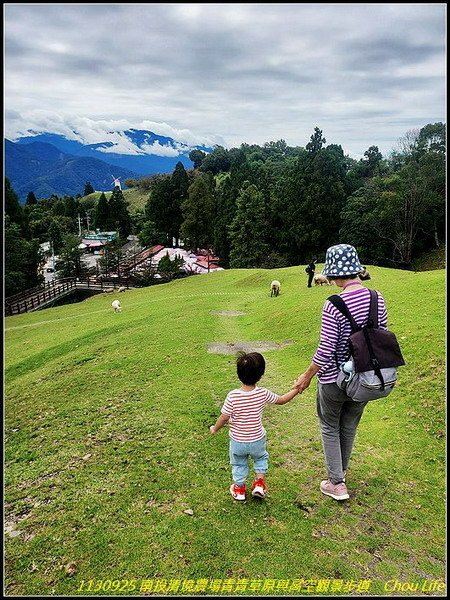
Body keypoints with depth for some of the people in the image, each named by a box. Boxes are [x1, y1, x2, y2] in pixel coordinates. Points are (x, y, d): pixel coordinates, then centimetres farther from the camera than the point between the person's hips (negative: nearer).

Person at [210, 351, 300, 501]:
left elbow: (224, 418, -17)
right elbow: (281, 400, -4)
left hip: (237, 441, -1)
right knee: (261, 458, 32)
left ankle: (239, 489, 41)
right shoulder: (263, 394, -20)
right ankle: (259, 483, 26)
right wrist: (295, 390, 12)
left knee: (238, 464, 25)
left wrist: (214, 429, 2)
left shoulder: (232, 396, -25)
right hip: (257, 440, 1)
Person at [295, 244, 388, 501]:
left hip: (335, 380, -5)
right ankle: (341, 470, 46)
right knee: (350, 426, 25)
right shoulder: (377, 299, -6)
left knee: (330, 428, 18)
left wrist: (307, 376, -7)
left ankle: (337, 483, 23)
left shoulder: (334, 305, -24)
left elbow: (326, 349, -21)